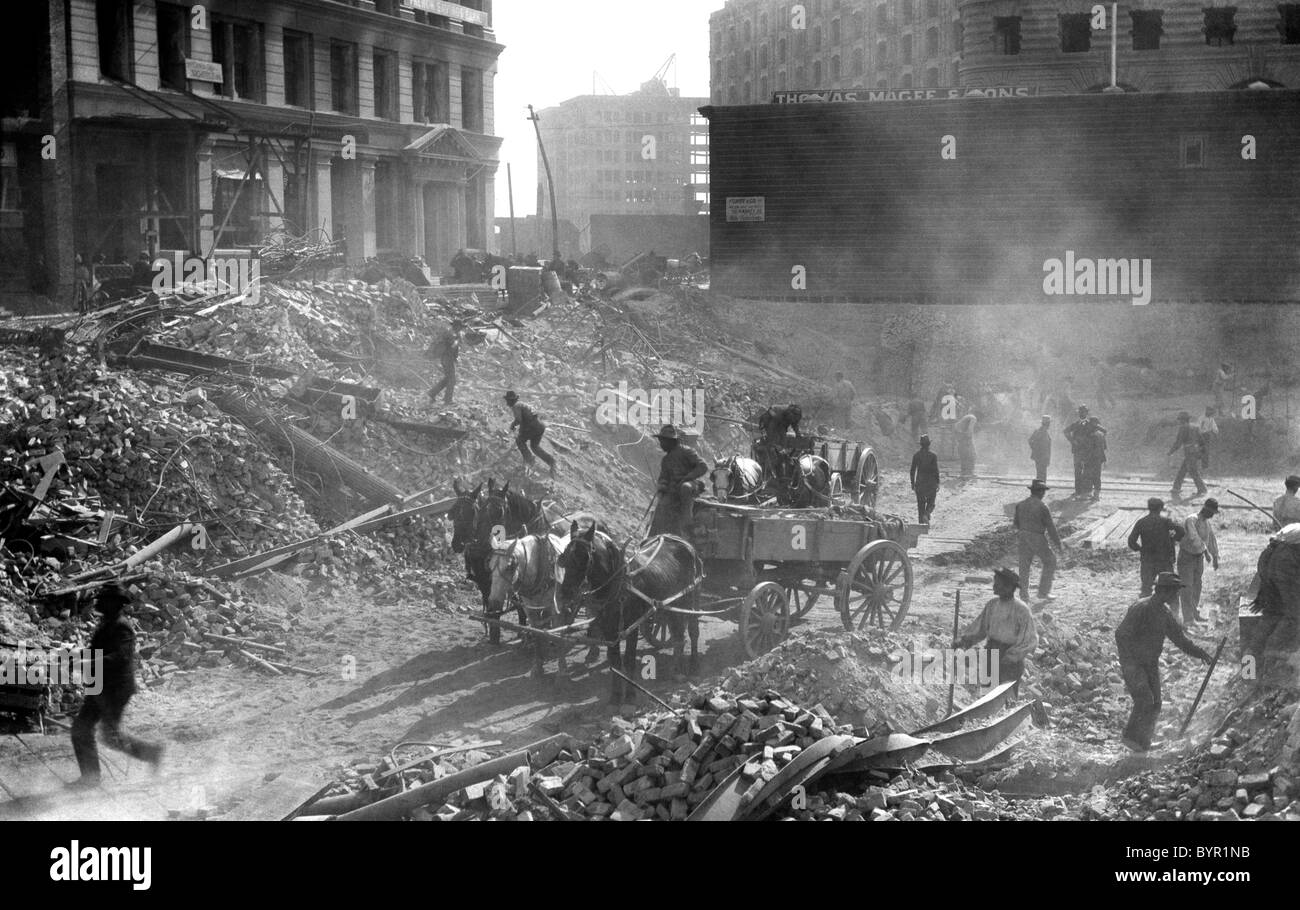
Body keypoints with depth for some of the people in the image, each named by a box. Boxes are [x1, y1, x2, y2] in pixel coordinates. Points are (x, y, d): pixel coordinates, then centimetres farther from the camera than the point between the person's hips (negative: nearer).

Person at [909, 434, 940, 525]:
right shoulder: (933, 456, -9)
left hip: (919, 483, 2)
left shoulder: (916, 455, -1)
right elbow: (936, 471, -9)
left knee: (920, 504, 11)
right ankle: (926, 515, -18)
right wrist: (937, 483, 0)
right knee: (931, 503, 10)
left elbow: (912, 471, 0)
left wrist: (912, 483, 9)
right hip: (931, 483, -2)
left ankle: (921, 522, 10)